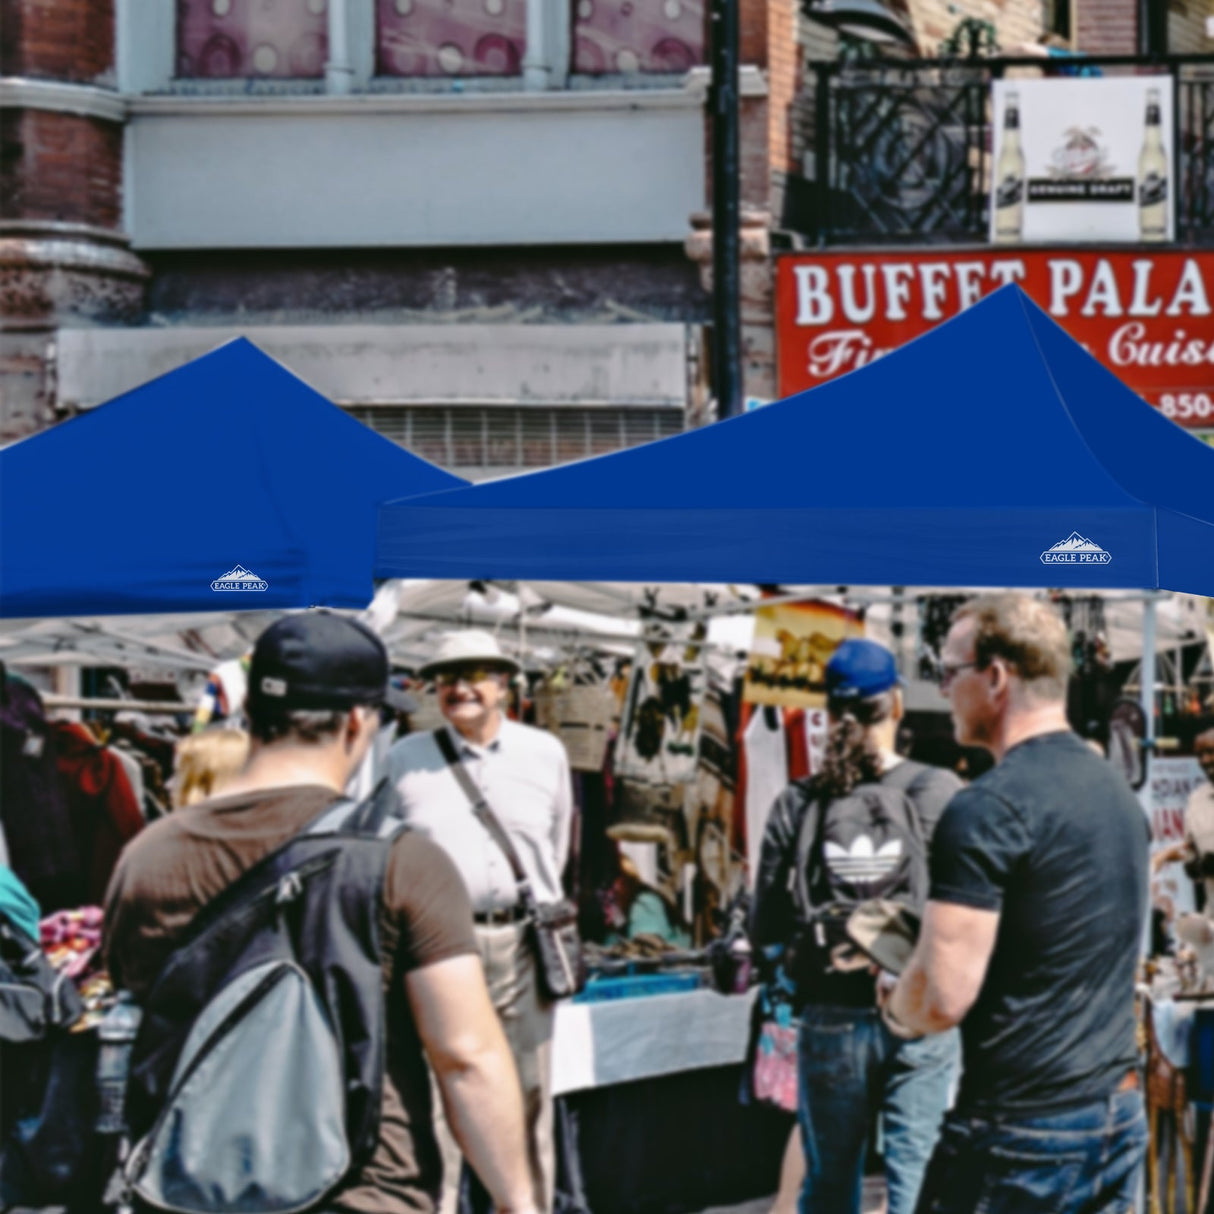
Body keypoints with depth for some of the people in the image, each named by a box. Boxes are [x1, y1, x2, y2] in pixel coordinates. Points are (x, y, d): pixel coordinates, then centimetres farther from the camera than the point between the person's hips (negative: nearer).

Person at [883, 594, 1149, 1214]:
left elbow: (942, 998, -20)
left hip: (1023, 1134, -8)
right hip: (1121, 1116, 8)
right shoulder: (1117, 792, 11)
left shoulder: (987, 809, -16)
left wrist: (894, 1005, 2)